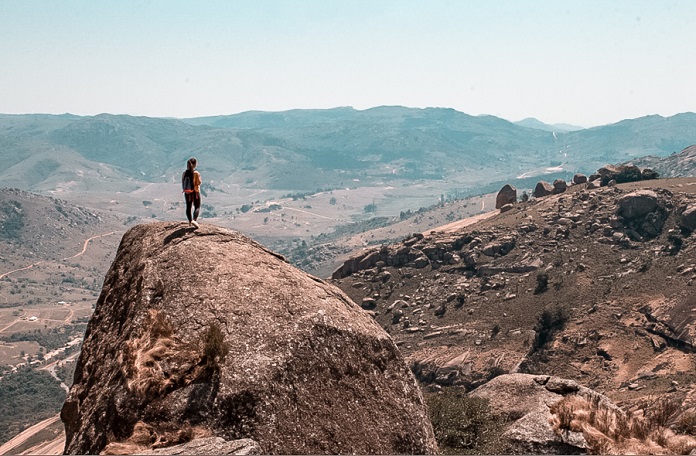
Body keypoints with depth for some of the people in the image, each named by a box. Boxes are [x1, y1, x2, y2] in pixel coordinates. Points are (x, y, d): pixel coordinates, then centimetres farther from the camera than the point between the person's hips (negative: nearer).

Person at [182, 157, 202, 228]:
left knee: (188, 207, 19)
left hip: (187, 193, 4)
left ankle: (190, 221, 31)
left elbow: (182, 183, 2)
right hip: (195, 192, -4)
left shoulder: (184, 173, -4)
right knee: (197, 207, 5)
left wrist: (184, 190, 15)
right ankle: (194, 220, -17)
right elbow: (198, 183, -15)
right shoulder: (196, 173, -17)